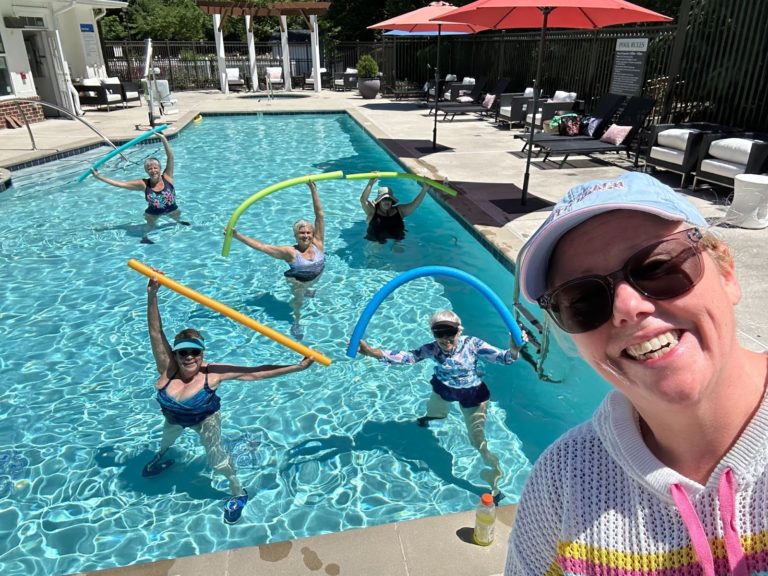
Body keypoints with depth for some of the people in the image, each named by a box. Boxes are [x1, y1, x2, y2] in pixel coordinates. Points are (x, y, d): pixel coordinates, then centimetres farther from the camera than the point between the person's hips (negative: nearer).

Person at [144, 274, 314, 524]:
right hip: (174, 418, 4)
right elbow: (156, 332, -45)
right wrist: (152, 295, -59)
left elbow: (255, 373, -41)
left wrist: (297, 367, -47)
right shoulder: (168, 369, -34)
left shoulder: (212, 372, -38)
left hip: (206, 419, -3)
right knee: (167, 440, 35)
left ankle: (239, 493, 34)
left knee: (216, 459, 6)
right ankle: (160, 457, 72)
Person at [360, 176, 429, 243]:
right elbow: (363, 200, -20)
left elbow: (414, 204, -6)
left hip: (396, 240, 2)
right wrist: (370, 184, -33)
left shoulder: (399, 210, 5)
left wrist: (424, 190, -19)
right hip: (376, 241, -2)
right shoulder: (372, 210, -3)